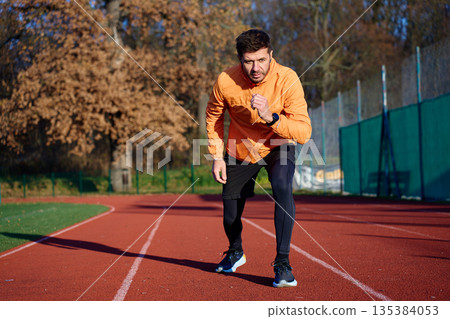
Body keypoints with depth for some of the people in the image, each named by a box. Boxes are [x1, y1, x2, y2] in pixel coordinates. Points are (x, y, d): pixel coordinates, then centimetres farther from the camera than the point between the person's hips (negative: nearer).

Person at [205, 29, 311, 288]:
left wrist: (271, 117, -44)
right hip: (239, 149, 2)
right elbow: (214, 117, -1)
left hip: (278, 145, -2)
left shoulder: (287, 79, -28)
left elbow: (304, 133, -31)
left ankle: (283, 262, -21)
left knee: (282, 189, -30)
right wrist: (217, 156, -5)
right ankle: (236, 252, 41)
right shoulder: (226, 82, -22)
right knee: (231, 214, 8)